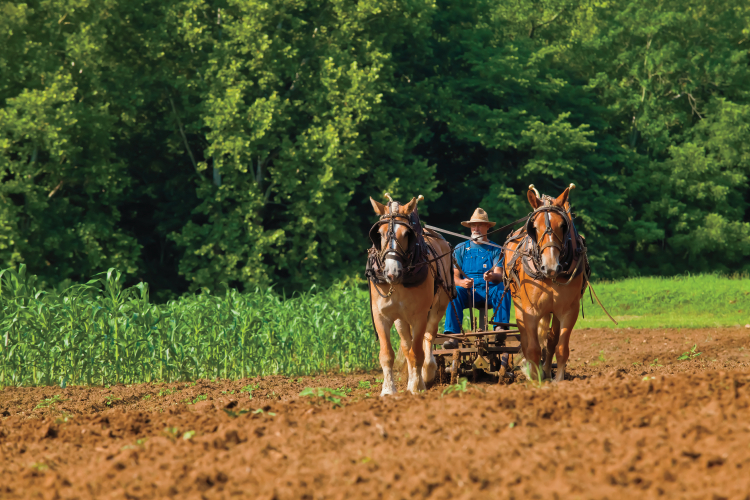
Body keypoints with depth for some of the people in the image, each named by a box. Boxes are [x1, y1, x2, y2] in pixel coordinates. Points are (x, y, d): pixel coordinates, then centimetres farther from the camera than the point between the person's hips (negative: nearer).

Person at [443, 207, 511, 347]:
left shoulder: (496, 250, 12)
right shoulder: (460, 249, 15)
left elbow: (499, 275, -3)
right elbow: (454, 276, 5)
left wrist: (492, 276, -29)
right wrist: (461, 282, -20)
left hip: (489, 292, 0)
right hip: (467, 293, 0)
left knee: (503, 289, -32)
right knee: (454, 292, -32)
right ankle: (452, 336, -42)